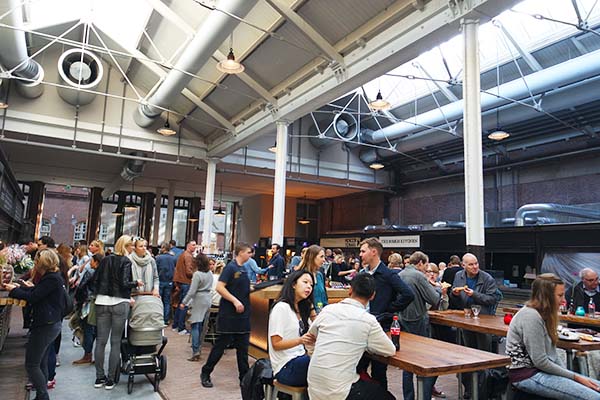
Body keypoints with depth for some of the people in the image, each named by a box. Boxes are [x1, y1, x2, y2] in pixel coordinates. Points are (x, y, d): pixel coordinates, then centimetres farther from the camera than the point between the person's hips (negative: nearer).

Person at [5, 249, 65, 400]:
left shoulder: (51, 279, -19)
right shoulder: (55, 277, 11)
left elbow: (33, 297, -18)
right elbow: (37, 290, 18)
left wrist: (13, 290, -4)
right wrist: (19, 287, 15)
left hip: (45, 326, -10)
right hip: (51, 324, 10)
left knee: (31, 364, -2)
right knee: (41, 362, 19)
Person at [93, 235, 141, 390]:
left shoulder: (105, 260, 9)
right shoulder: (125, 261, -8)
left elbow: (95, 278, 10)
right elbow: (125, 283, -17)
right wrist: (136, 283, 1)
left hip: (102, 302, 5)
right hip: (120, 303, -5)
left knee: (101, 340, 9)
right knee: (116, 342, 4)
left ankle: (99, 377, 17)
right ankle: (110, 379, 9)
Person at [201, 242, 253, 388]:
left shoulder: (243, 269, 11)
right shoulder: (230, 267, -13)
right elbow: (219, 287, -20)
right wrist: (235, 301, -22)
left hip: (243, 315, 7)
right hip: (229, 315, -7)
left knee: (243, 347, 10)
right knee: (221, 344, 3)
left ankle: (244, 377, 20)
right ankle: (205, 373, 20)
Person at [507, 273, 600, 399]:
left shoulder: (543, 315, 11)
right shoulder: (530, 317, -18)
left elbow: (551, 353, 12)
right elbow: (540, 362, -19)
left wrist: (569, 374, 0)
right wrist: (574, 377, -9)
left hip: (541, 370, 9)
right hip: (527, 375, -9)